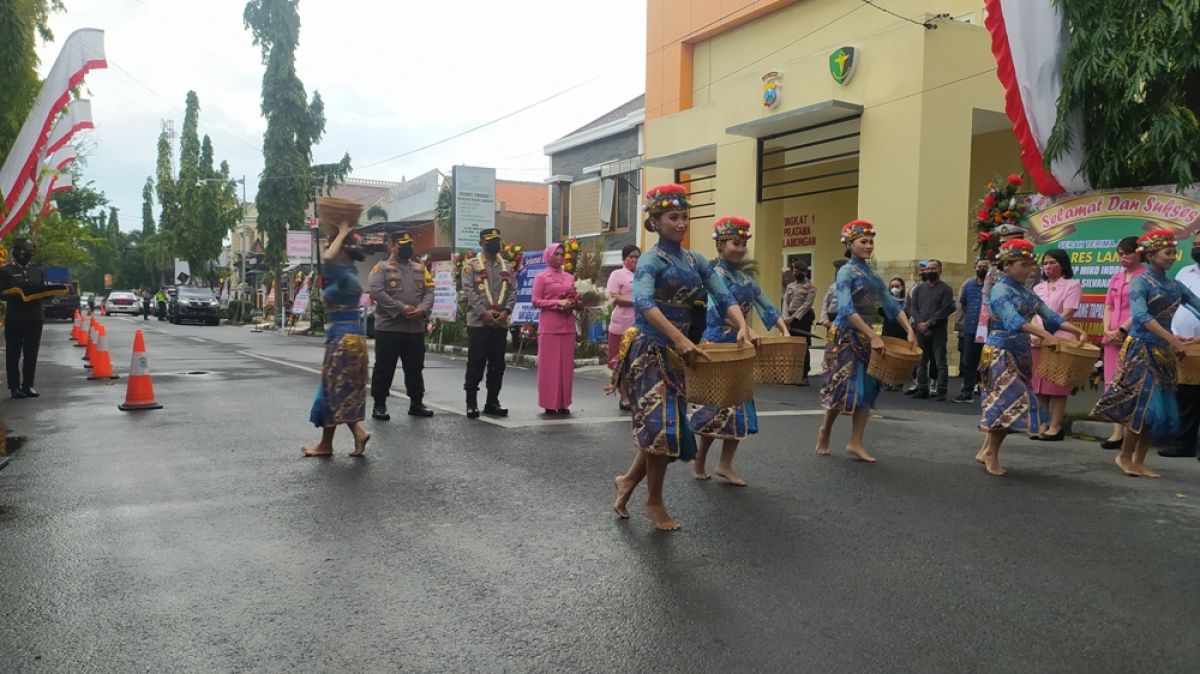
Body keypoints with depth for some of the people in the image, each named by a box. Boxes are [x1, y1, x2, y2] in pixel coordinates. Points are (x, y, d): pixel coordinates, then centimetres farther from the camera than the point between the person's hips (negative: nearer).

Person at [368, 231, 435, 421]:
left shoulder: (420, 268, 14)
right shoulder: (382, 268, -1)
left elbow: (429, 292, 8)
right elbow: (376, 292, -14)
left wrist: (422, 309, -12)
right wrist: (401, 308, -19)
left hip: (416, 328, 5)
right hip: (388, 327, -4)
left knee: (415, 368, 12)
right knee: (384, 368, 2)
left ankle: (416, 403, 22)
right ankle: (379, 405, 11)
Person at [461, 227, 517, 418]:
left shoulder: (507, 267, 14)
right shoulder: (471, 265, 1)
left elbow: (512, 291, 8)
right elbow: (469, 291, -8)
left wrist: (506, 311, -9)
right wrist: (483, 312, -17)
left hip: (501, 323, 4)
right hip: (478, 322, -4)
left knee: (497, 366, 8)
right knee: (475, 364, -2)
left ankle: (492, 403, 16)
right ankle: (471, 403, 4)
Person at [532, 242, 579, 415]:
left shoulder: (570, 277, 14)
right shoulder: (541, 277, 0)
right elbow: (536, 301, -6)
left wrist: (574, 304, -3)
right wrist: (557, 303, -15)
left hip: (568, 325, 5)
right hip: (549, 326, -5)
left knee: (566, 364, 5)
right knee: (549, 364, -3)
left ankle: (563, 403, 11)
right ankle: (549, 403, 3)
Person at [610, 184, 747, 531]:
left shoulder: (696, 261, 10)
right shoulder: (651, 260, -10)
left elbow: (724, 297, 1)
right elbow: (644, 304, -28)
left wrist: (742, 327, -18)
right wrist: (680, 339, -38)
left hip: (675, 352, 7)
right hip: (649, 350, -7)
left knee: (669, 426, 8)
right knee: (661, 424, -7)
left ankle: (628, 480, 28)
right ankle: (655, 502, 11)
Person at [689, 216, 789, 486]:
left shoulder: (745, 278, 14)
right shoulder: (716, 273, -10)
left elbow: (765, 305, 9)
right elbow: (724, 307, -26)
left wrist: (784, 330, -6)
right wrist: (747, 331, -39)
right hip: (718, 346, -8)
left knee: (738, 406, 6)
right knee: (716, 405, -4)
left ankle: (725, 465, 13)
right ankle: (699, 461, 12)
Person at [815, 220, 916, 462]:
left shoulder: (874, 276, 11)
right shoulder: (846, 272, -11)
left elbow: (892, 306, 10)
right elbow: (847, 310, -22)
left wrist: (909, 331, -4)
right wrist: (873, 336, -27)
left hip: (866, 337, 7)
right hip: (846, 337, -7)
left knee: (868, 389, 2)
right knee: (844, 388, -4)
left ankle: (855, 443, 6)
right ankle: (824, 433, 18)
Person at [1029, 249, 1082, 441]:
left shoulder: (1072, 285, 1)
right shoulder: (1038, 288, 19)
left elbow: (1067, 313, -8)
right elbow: (1032, 313, 15)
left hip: (1059, 339, -6)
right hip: (1037, 340, 6)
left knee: (1056, 386, -5)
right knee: (1039, 385, 4)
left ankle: (1055, 427, -1)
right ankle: (1042, 424, 11)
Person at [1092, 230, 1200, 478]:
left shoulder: (1175, 286, 11)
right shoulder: (1141, 282, -9)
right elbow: (1141, 316, -22)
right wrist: (1172, 339, -29)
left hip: (1164, 353, 7)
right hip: (1141, 349, -7)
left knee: (1162, 409, 7)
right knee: (1144, 406, -9)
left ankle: (1139, 462, 15)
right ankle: (1124, 456, 8)